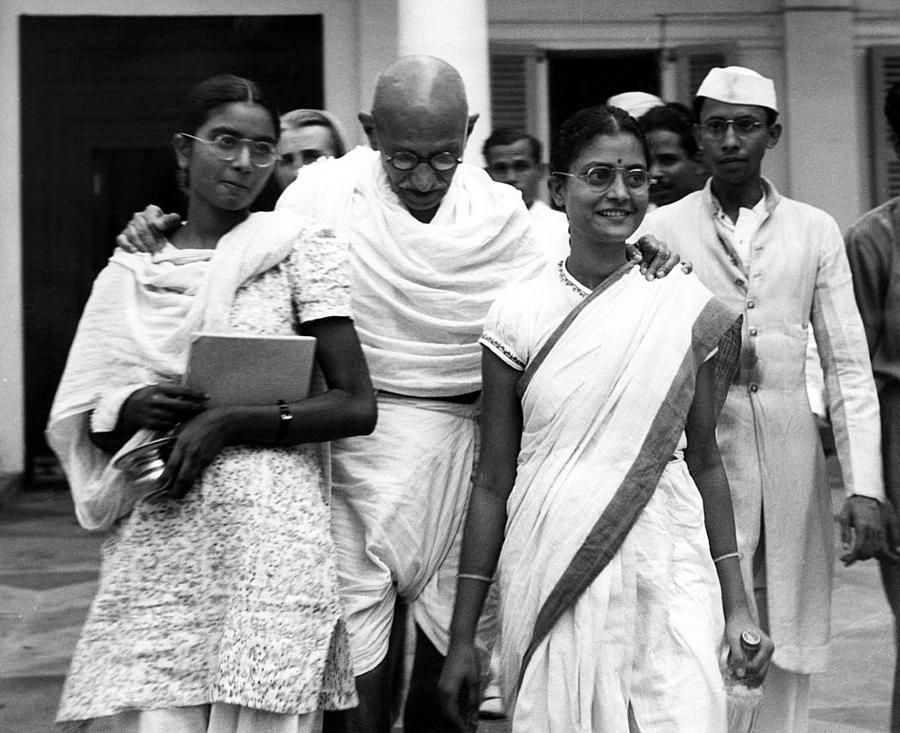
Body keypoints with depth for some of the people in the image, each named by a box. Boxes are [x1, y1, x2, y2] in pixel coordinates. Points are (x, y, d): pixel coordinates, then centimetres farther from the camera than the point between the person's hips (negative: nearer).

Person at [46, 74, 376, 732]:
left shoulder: (301, 249, 2)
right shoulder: (129, 276, 11)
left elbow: (357, 406, -3)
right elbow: (83, 426, 16)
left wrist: (227, 422, -11)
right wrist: (133, 411, -6)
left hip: (269, 537, -2)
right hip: (153, 548, 2)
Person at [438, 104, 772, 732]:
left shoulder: (689, 308, 1)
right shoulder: (518, 315, 0)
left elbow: (704, 461, 10)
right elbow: (493, 483, 4)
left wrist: (737, 604, 5)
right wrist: (463, 638, 4)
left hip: (668, 579, 0)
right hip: (550, 582, 0)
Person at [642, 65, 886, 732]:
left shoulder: (816, 232, 8)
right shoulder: (662, 231, 3)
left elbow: (849, 367, 6)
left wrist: (865, 487, -1)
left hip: (791, 455, 2)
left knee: (790, 654, 6)